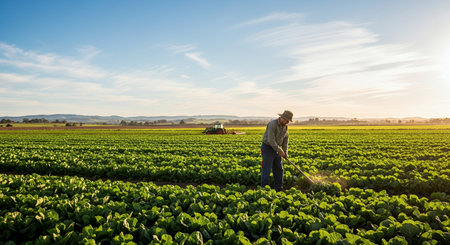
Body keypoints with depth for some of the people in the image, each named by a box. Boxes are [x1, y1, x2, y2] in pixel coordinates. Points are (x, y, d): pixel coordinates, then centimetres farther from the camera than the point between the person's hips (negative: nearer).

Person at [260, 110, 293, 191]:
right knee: (266, 170, -6)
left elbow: (285, 139, 8)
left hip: (276, 149, 8)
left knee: (279, 169, 10)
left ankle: (279, 188, 20)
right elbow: (271, 140, -28)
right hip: (267, 148, -8)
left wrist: (285, 152, -3)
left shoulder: (285, 126, 2)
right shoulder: (272, 124, -25)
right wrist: (280, 151, -21)